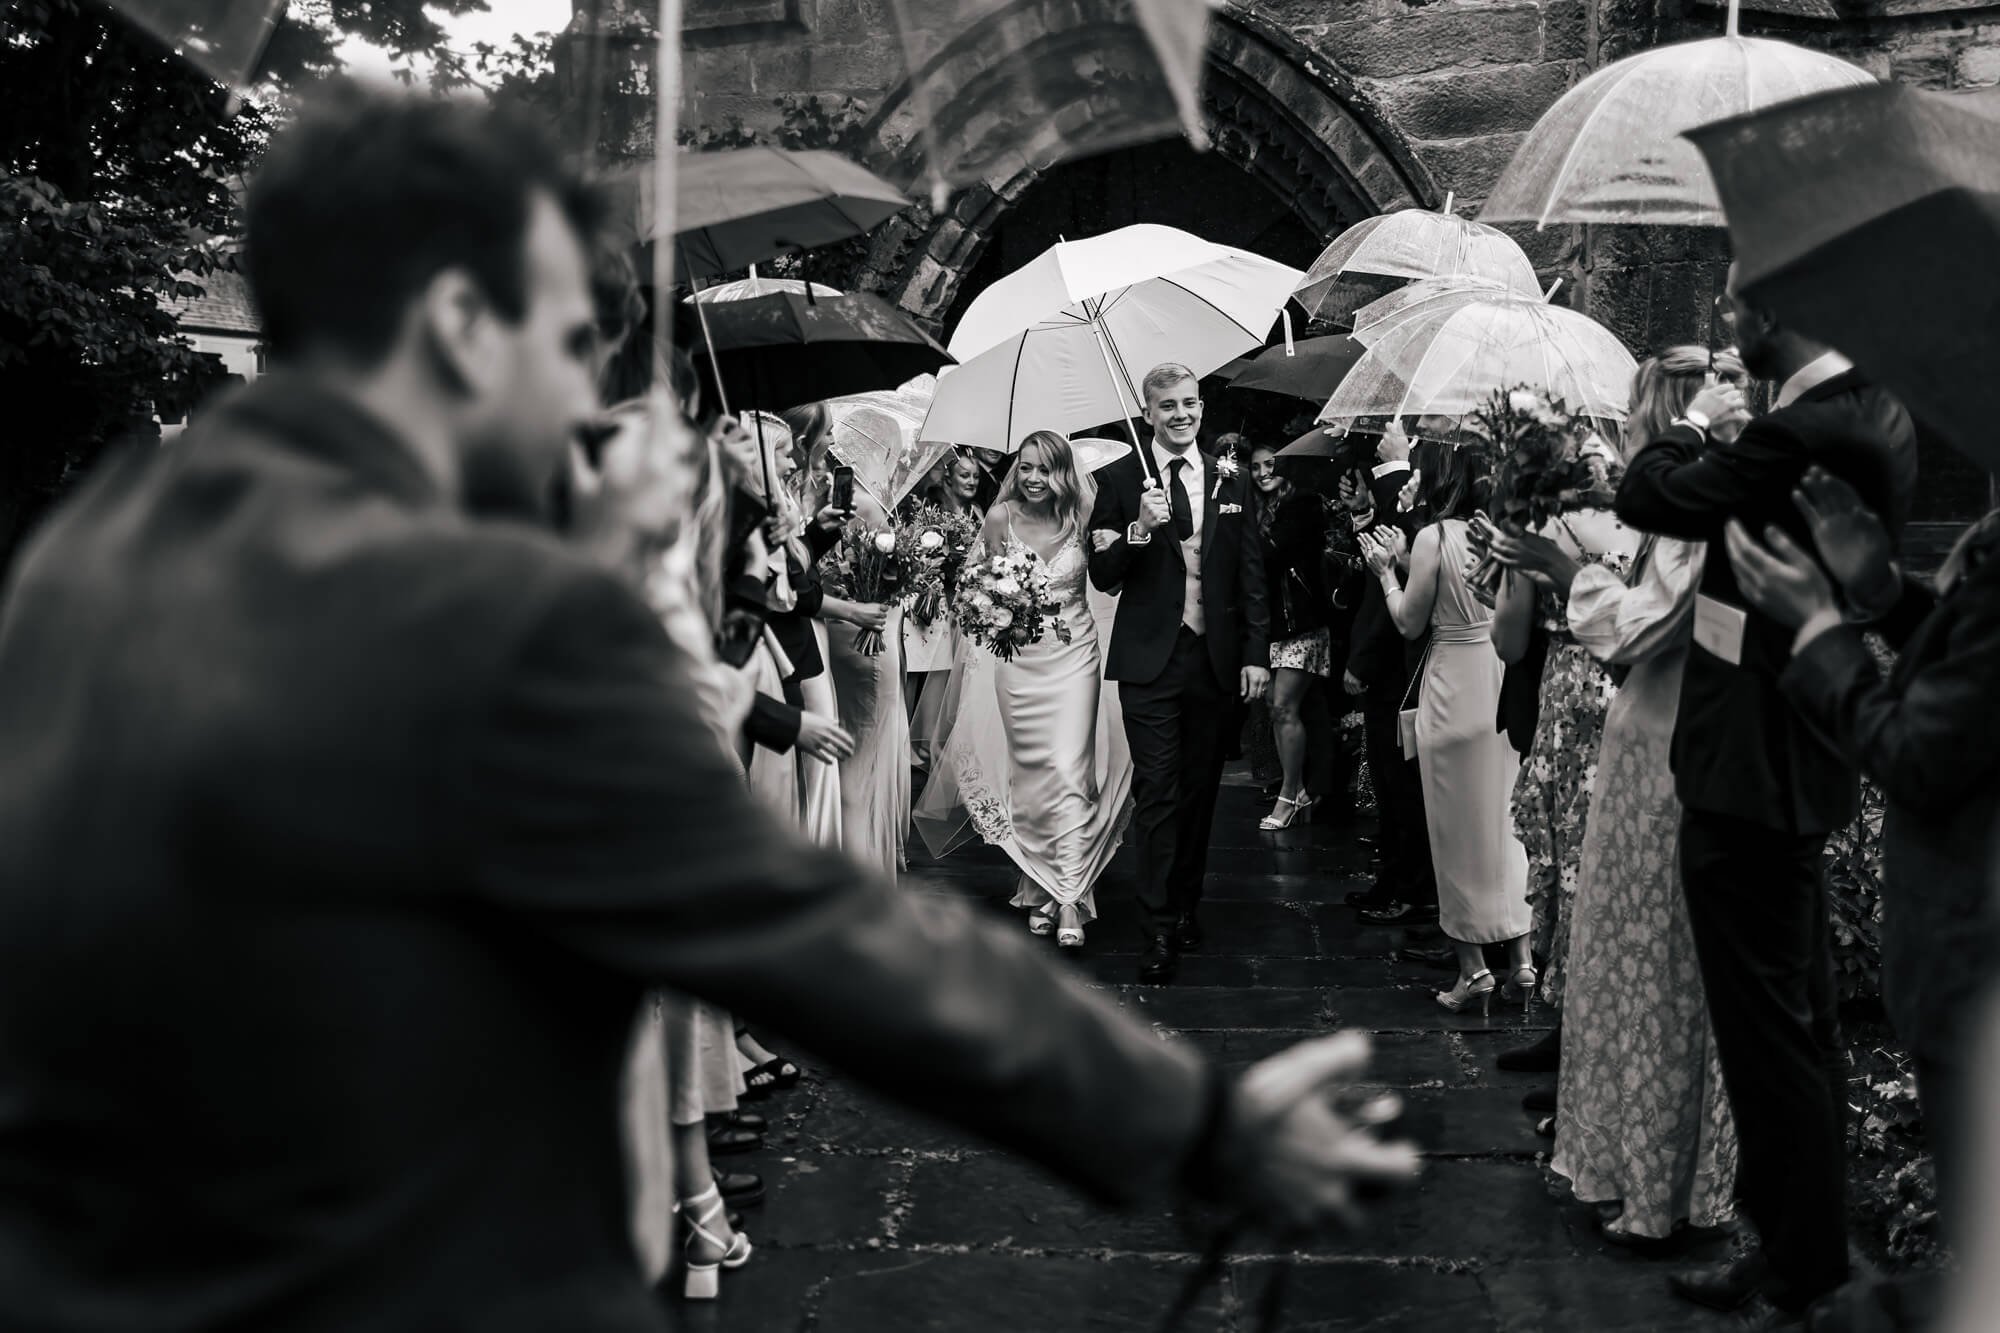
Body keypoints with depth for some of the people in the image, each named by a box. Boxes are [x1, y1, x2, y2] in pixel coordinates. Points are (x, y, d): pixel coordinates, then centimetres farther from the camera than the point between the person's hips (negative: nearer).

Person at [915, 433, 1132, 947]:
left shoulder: (1080, 518, -3)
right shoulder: (1000, 518, -3)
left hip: (1073, 656, -1)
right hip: (1017, 658, 1)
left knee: (1068, 771, -9)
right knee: (1027, 775, 8)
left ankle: (1069, 899, -9)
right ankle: (1039, 888, 22)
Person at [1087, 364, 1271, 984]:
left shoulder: (1229, 482, 7)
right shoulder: (1118, 480, -2)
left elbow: (1251, 576, 9)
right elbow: (1103, 577, -5)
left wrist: (1257, 653, 3)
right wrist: (1140, 529, -21)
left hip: (1217, 658, 3)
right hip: (1151, 660, -3)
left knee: (1200, 789, 12)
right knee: (1158, 794, -5)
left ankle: (1187, 905, 27)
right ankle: (1159, 931, -1)